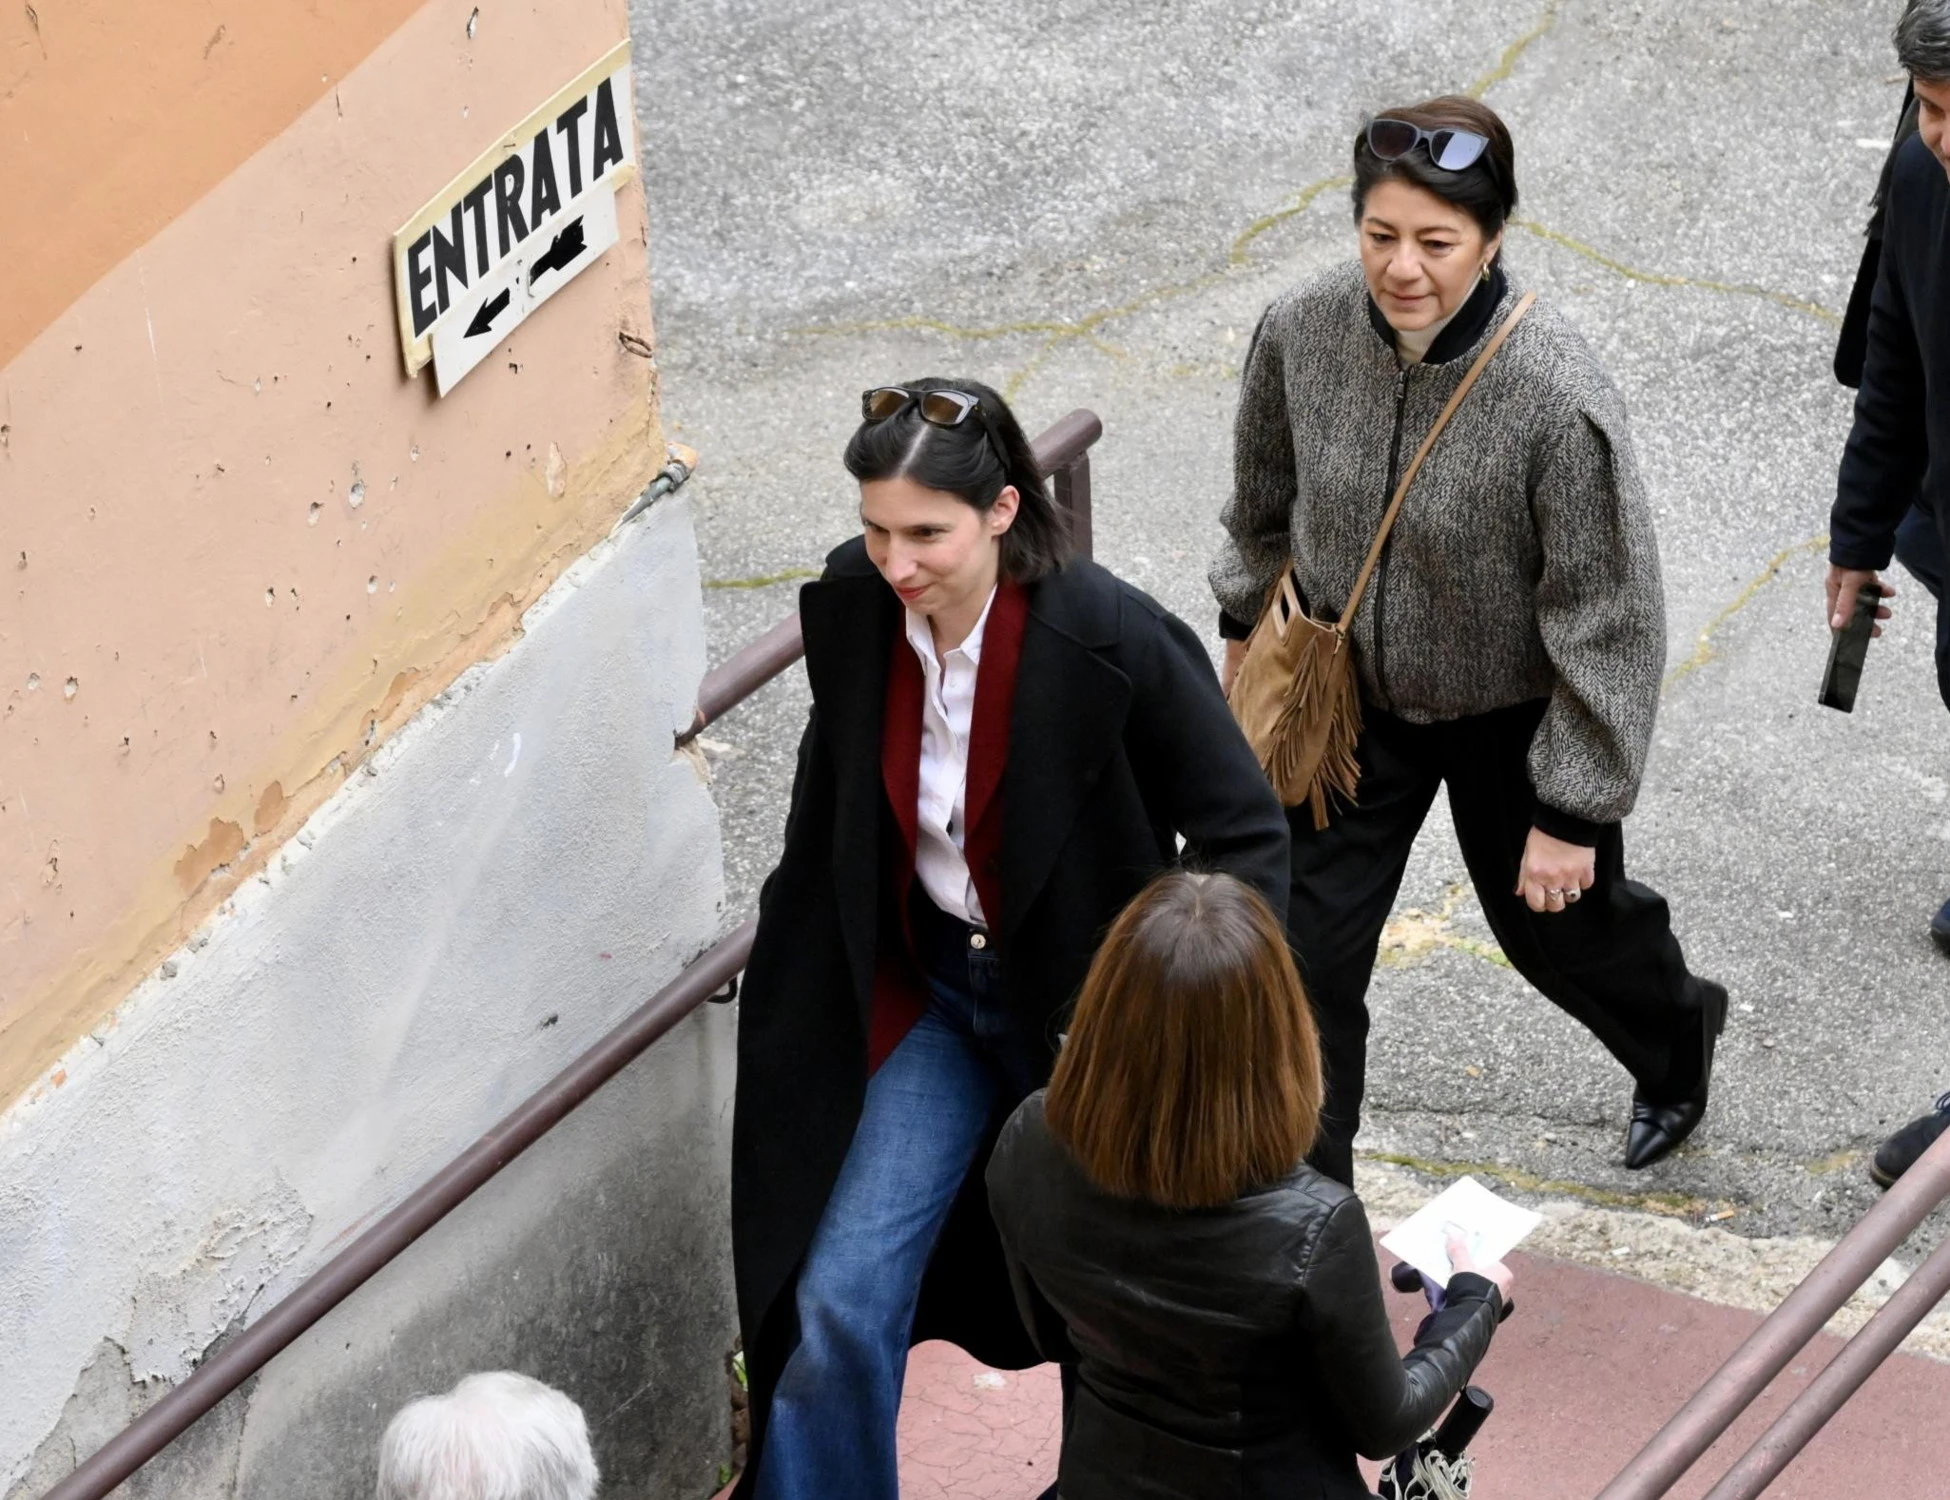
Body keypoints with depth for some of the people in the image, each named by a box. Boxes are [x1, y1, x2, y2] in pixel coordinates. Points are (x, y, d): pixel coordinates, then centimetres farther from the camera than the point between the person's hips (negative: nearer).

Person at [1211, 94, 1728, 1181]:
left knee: (1556, 921, 22)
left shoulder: (1560, 398, -33)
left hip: (1512, 715, -3)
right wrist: (1245, 631, 15)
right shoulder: (1303, 333, -20)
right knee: (1301, 953, 3)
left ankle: (1678, 1037, 57)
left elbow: (1608, 623, -24)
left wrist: (1572, 814, -19)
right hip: (1350, 693, 3)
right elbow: (1264, 500, 3)